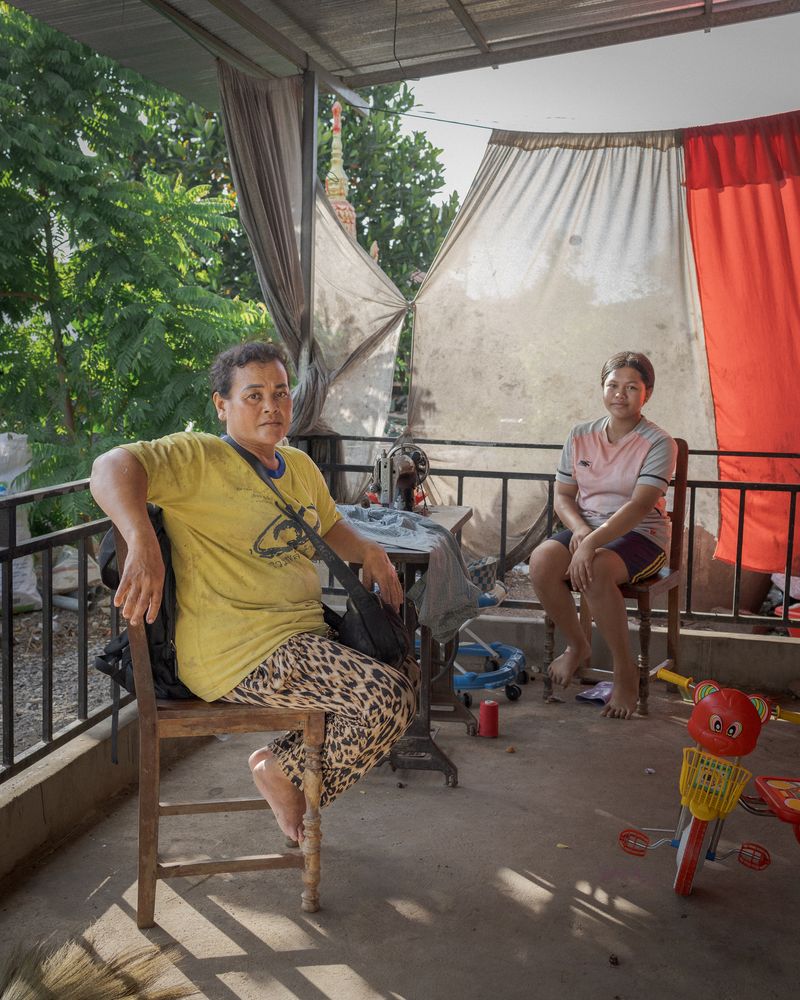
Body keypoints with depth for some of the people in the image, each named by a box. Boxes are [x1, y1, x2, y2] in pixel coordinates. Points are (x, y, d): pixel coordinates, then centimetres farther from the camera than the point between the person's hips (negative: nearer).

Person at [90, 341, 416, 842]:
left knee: (400, 664, 18)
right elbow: (112, 467, -23)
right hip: (241, 654, -9)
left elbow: (330, 527, 30)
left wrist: (367, 550, 9)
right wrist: (143, 544, -41)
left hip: (303, 632, 9)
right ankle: (284, 772, 5)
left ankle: (294, 759, 23)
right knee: (390, 701, -20)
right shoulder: (200, 458, -10)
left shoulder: (300, 466, 15)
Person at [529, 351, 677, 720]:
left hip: (640, 535, -4)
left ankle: (625, 670, -14)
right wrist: (579, 528, -15)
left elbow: (639, 505, -21)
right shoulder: (580, 436, 6)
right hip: (586, 527, 5)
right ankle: (576, 645, 0)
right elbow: (563, 496, 8)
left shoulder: (658, 443, -9)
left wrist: (593, 541, -33)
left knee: (595, 571, -36)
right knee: (541, 562, -26)